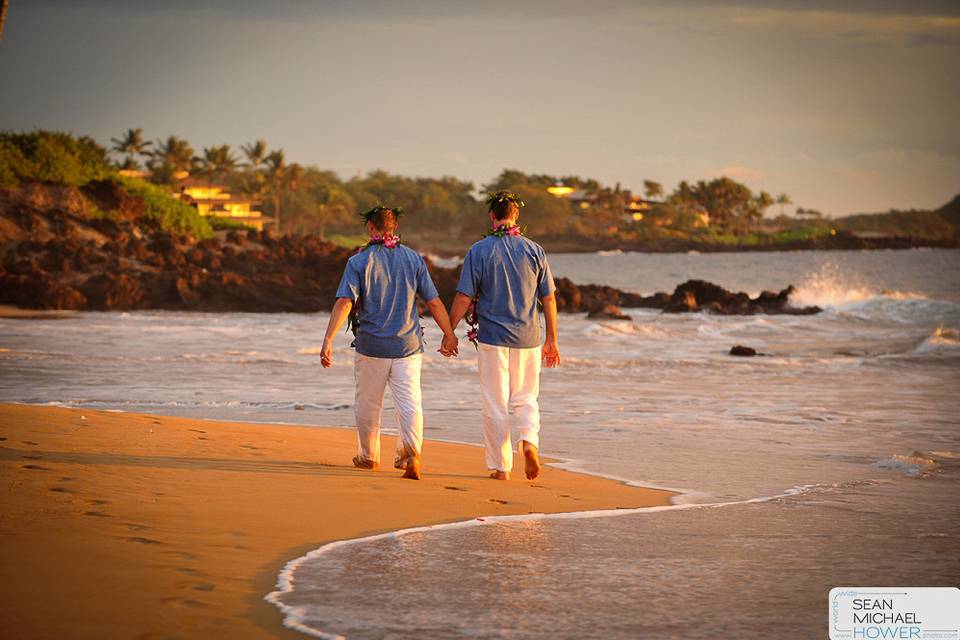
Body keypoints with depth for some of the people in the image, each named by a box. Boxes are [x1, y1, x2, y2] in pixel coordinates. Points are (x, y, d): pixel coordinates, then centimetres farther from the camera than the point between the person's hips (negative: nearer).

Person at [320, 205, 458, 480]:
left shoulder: (359, 261, -4)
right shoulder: (413, 259, 4)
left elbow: (344, 302, -14)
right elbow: (434, 302, 3)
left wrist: (328, 339, -18)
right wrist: (449, 335, 12)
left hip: (371, 345, -1)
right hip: (408, 344, 1)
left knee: (367, 405, 15)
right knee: (410, 403, -1)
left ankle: (368, 456, 27)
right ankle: (410, 454, -22)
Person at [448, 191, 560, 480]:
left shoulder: (479, 251, -5)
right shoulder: (534, 250, 2)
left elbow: (464, 298, -7)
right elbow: (549, 298, 3)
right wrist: (552, 340, 10)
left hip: (492, 338, -2)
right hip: (528, 338, 2)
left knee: (495, 404, 6)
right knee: (525, 398, 14)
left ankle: (501, 466, 6)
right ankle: (529, 441, -12)